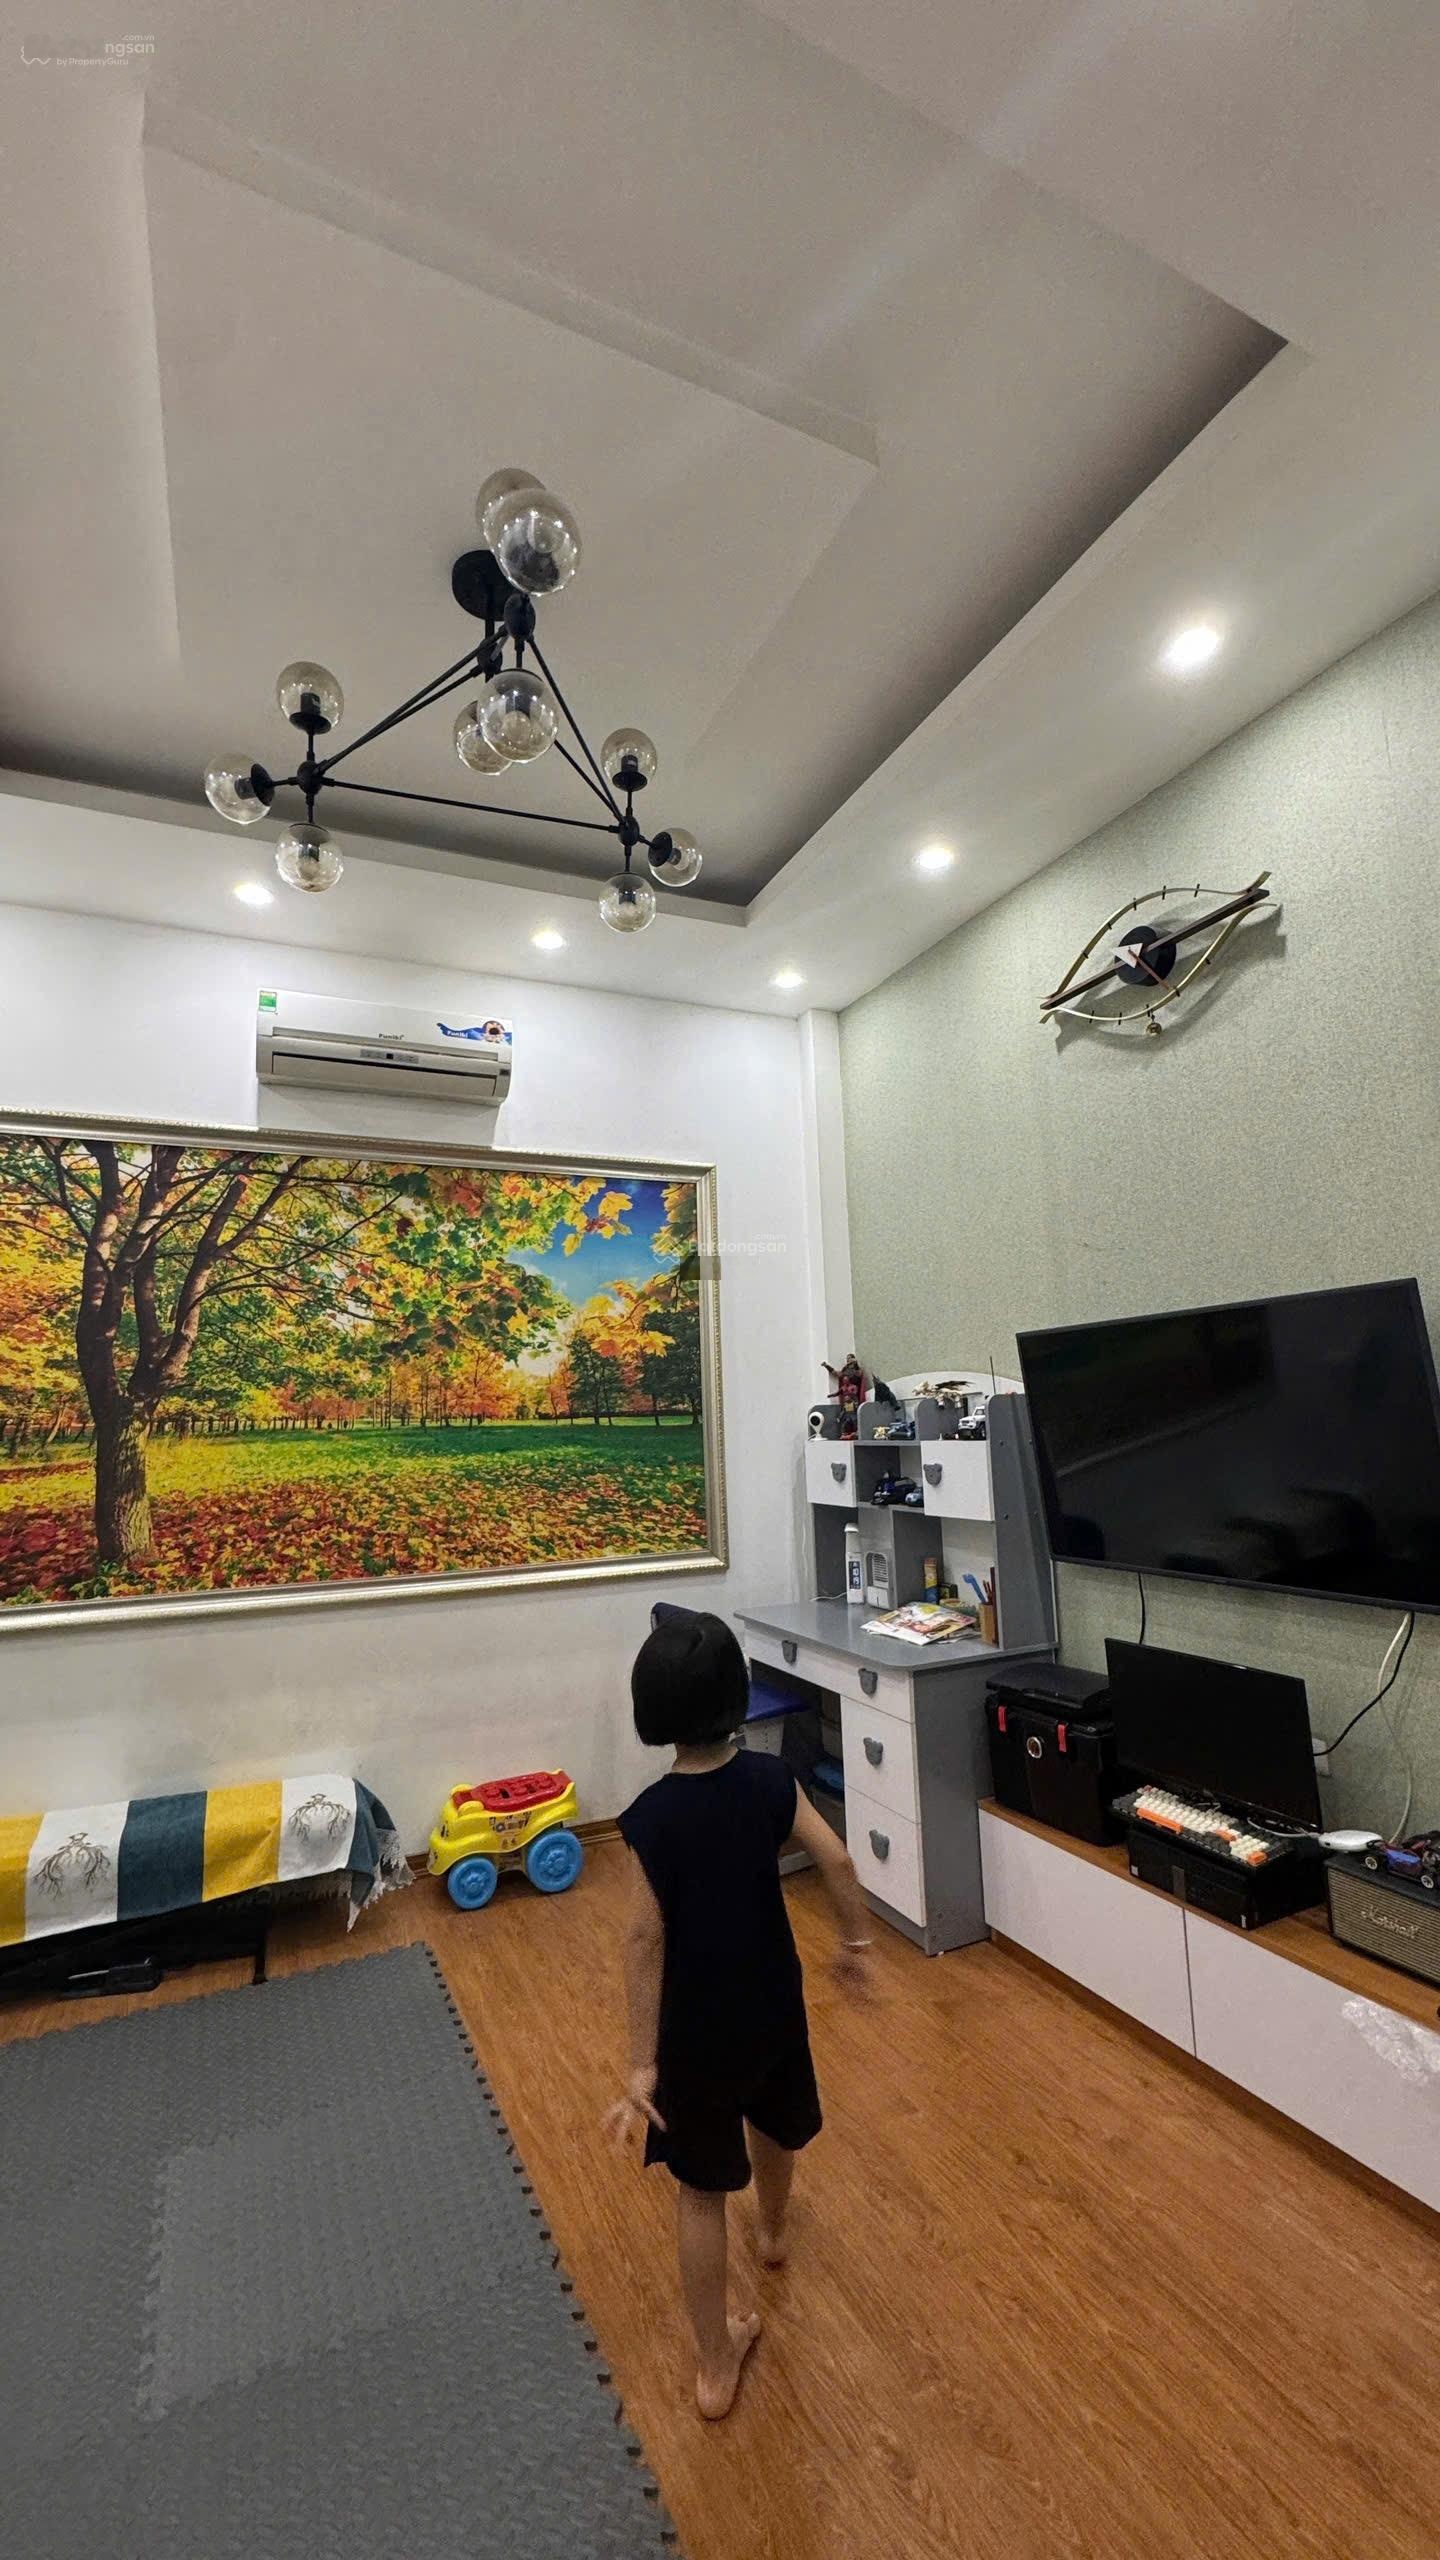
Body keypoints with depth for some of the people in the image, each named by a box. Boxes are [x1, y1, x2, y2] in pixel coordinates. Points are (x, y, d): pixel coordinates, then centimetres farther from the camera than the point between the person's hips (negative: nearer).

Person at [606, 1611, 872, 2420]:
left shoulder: (650, 1817, -25)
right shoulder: (771, 1779, -19)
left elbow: (646, 1941, -22)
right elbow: (837, 1860, -17)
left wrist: (643, 2065, -15)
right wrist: (855, 1941, 0)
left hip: (697, 2025, -4)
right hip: (773, 2003, 4)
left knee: (701, 2192, 18)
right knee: (775, 2122, 34)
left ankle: (717, 2367, 34)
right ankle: (775, 2230, 63)